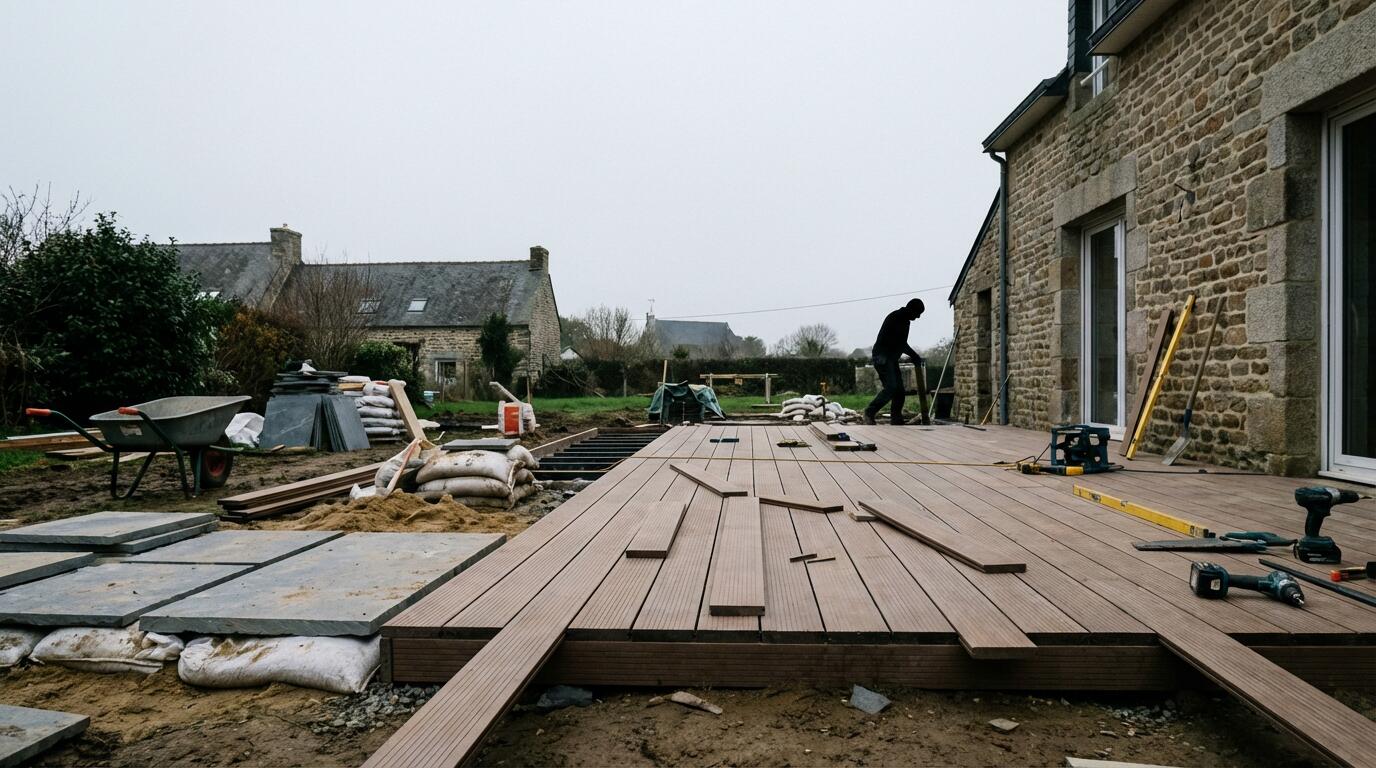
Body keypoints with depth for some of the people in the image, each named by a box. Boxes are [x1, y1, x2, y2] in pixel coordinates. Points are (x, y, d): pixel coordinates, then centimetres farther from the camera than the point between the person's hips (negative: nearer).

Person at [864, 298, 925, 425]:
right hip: (882, 357, -10)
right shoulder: (895, 318, -13)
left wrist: (914, 356, 14)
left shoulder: (905, 321, 17)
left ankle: (896, 420, 8)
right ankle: (870, 412, -9)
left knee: (899, 390, 5)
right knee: (891, 387, -19)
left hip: (891, 358, 10)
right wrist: (914, 356, -10)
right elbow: (899, 343, -17)